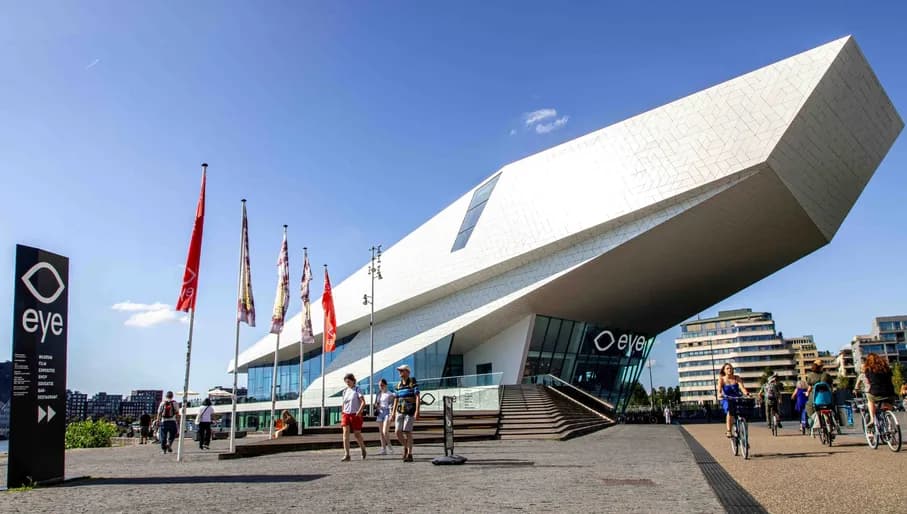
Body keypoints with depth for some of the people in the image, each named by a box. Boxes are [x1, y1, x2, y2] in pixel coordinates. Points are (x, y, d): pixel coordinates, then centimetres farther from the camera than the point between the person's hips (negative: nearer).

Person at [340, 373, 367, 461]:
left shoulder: (357, 390, -3)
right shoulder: (345, 391, 12)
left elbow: (363, 402, -11)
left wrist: (359, 411, -25)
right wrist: (342, 414, 15)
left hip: (355, 415, -4)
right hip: (346, 414, 4)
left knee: (357, 434, 2)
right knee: (345, 433, -11)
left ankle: (363, 449, 29)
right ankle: (346, 455, -12)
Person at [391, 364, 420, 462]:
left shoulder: (413, 382, -5)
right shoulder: (399, 384, 12)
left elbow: (417, 397, -10)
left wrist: (417, 411, -18)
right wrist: (393, 412, 13)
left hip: (410, 411, -5)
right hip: (400, 411, 5)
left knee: (407, 432, -7)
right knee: (397, 432, -2)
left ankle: (409, 455, 2)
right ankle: (406, 447, 24)